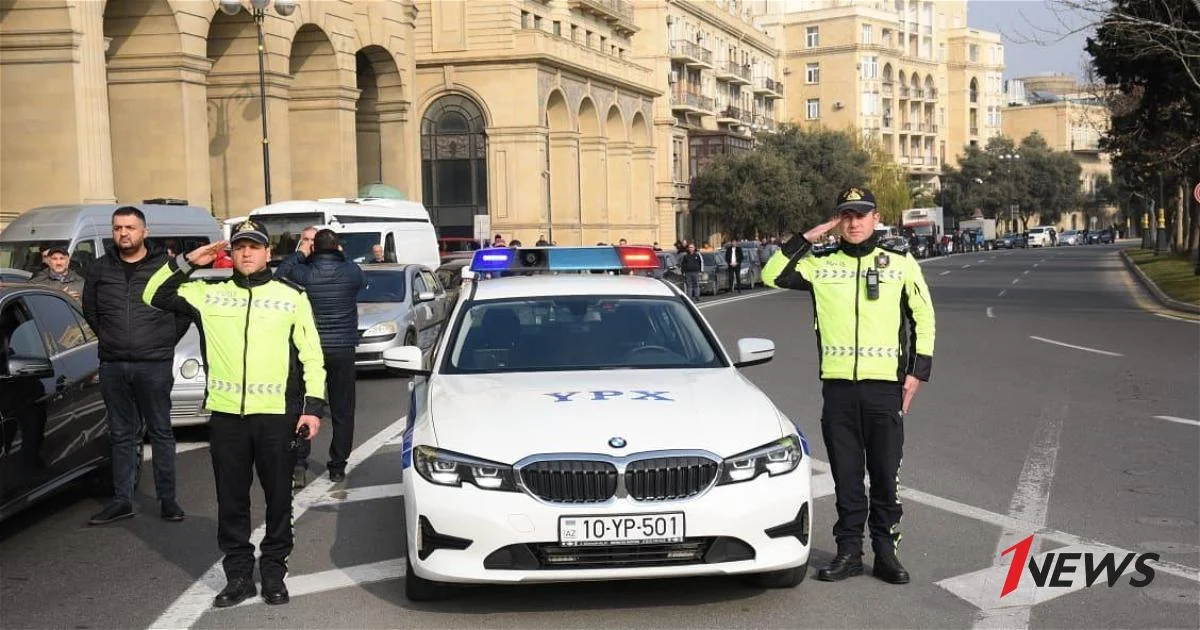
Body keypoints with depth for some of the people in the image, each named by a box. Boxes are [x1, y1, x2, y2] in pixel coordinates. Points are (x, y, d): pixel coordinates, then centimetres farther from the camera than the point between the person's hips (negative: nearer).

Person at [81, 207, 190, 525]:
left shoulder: (166, 267, -1)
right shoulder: (100, 269, 7)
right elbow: (90, 311, 18)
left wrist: (167, 341, 4)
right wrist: (110, 341, 13)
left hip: (155, 365, -3)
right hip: (112, 366, 3)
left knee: (161, 433, 3)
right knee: (121, 435, 10)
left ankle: (167, 499, 9)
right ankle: (122, 500, 16)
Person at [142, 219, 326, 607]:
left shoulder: (291, 296, 4)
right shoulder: (210, 293, 9)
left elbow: (311, 355, 3)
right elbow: (155, 296, 12)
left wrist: (313, 406, -5)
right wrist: (186, 262, 2)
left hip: (276, 414, -2)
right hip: (226, 414, 2)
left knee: (278, 498, 7)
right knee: (231, 500, 8)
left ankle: (274, 571, 20)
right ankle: (239, 574, 20)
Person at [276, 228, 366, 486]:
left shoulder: (302, 274, -9)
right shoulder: (350, 272, -7)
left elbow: (279, 275, 11)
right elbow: (363, 282, 16)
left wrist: (300, 253, 14)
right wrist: (341, 256, 18)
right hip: (343, 349, 1)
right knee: (342, 411, 9)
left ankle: (299, 462, -4)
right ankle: (337, 468, 14)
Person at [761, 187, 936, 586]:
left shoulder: (902, 264, 6)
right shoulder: (821, 265, 7)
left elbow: (923, 318, 9)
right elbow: (772, 275, 0)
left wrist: (918, 372, 2)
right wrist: (808, 238, -2)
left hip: (885, 384, -1)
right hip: (837, 384, 1)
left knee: (886, 475, 4)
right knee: (845, 475, 7)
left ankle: (886, 552, 15)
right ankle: (849, 551, 16)